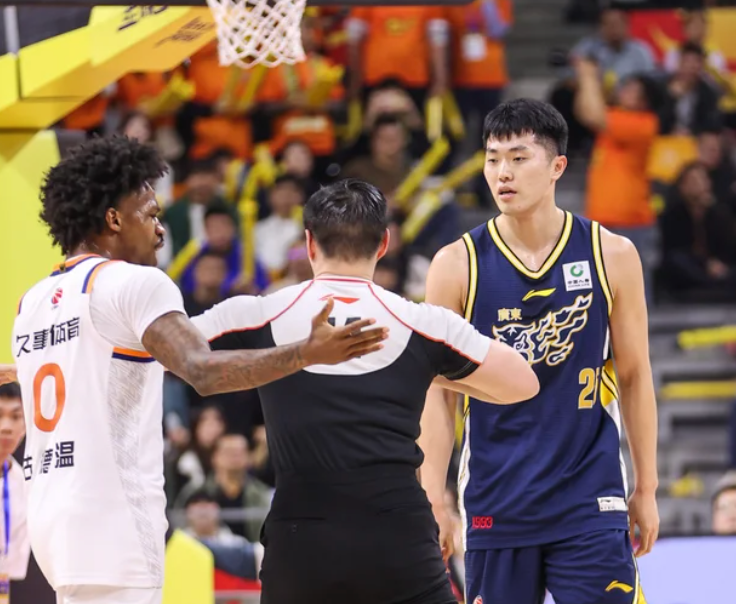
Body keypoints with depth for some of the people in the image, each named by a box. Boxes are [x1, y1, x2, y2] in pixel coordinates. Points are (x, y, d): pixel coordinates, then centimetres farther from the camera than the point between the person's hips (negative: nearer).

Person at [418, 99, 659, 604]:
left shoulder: (611, 256, 1)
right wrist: (432, 501, -6)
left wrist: (647, 488, 7)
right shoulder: (457, 266, -1)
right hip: (495, 506, 0)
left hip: (590, 504, 0)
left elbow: (634, 376, 8)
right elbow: (437, 392, 1)